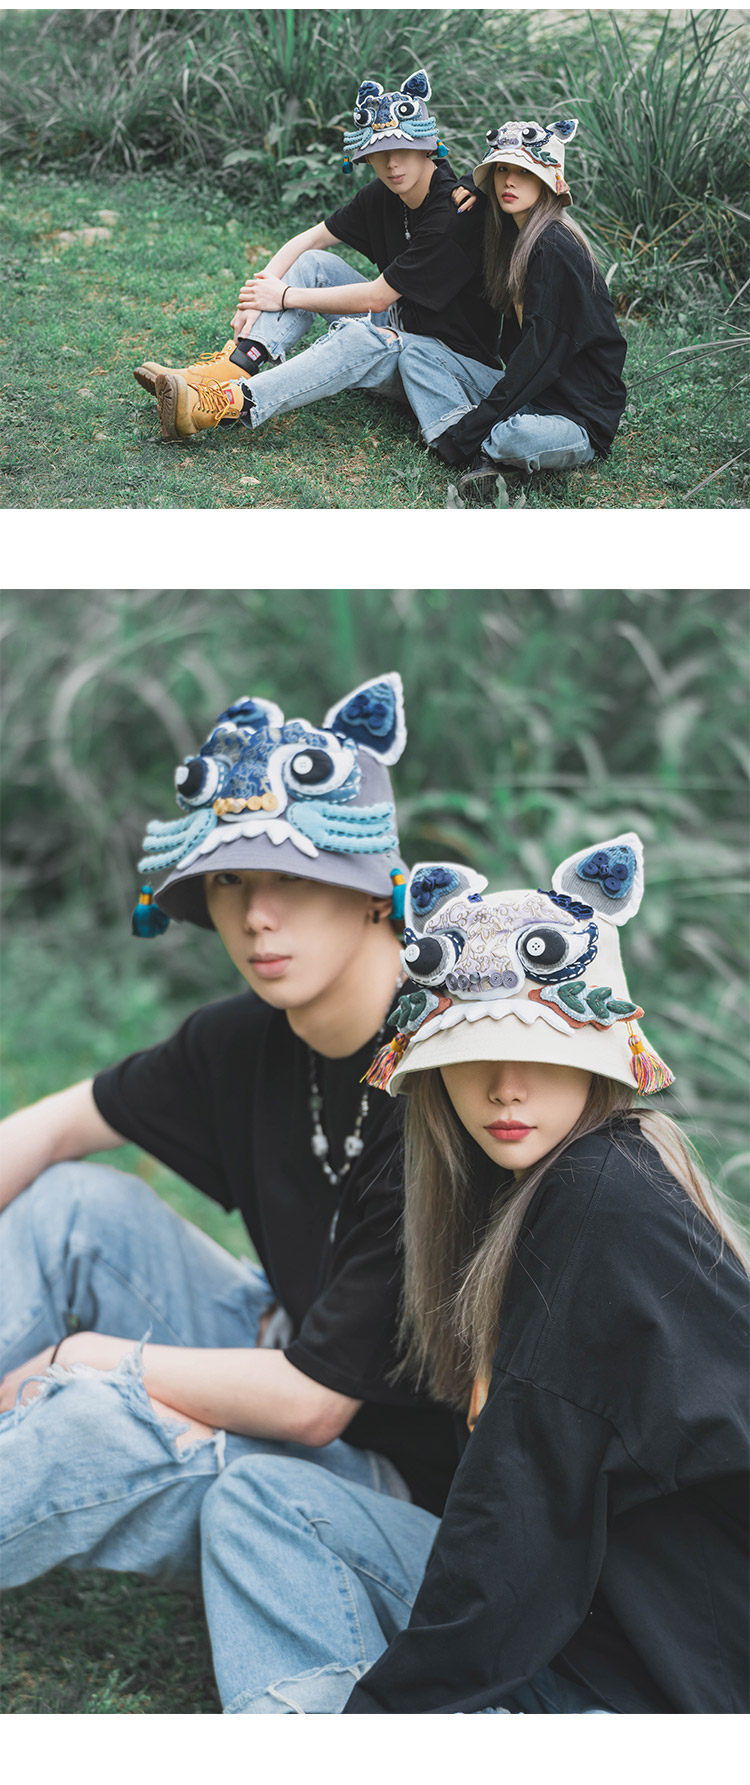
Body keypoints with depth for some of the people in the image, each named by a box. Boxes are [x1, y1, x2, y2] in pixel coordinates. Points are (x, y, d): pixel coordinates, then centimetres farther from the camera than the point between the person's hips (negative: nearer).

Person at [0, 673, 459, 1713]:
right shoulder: (250, 1041, -5)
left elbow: (310, 1403, -26)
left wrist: (86, 1363, -14)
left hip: (407, 1479, -8)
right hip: (293, 1367, 8)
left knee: (104, 1422, -30)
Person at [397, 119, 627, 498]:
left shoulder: (555, 249, -19)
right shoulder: (513, 235, 8)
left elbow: (540, 354, -23)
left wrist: (468, 428, -24)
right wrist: (470, 193, 8)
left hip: (580, 418, -9)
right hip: (527, 391, 9)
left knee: (520, 437, -42)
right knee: (415, 355, 1)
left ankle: (477, 445, -6)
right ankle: (484, 454, -16)